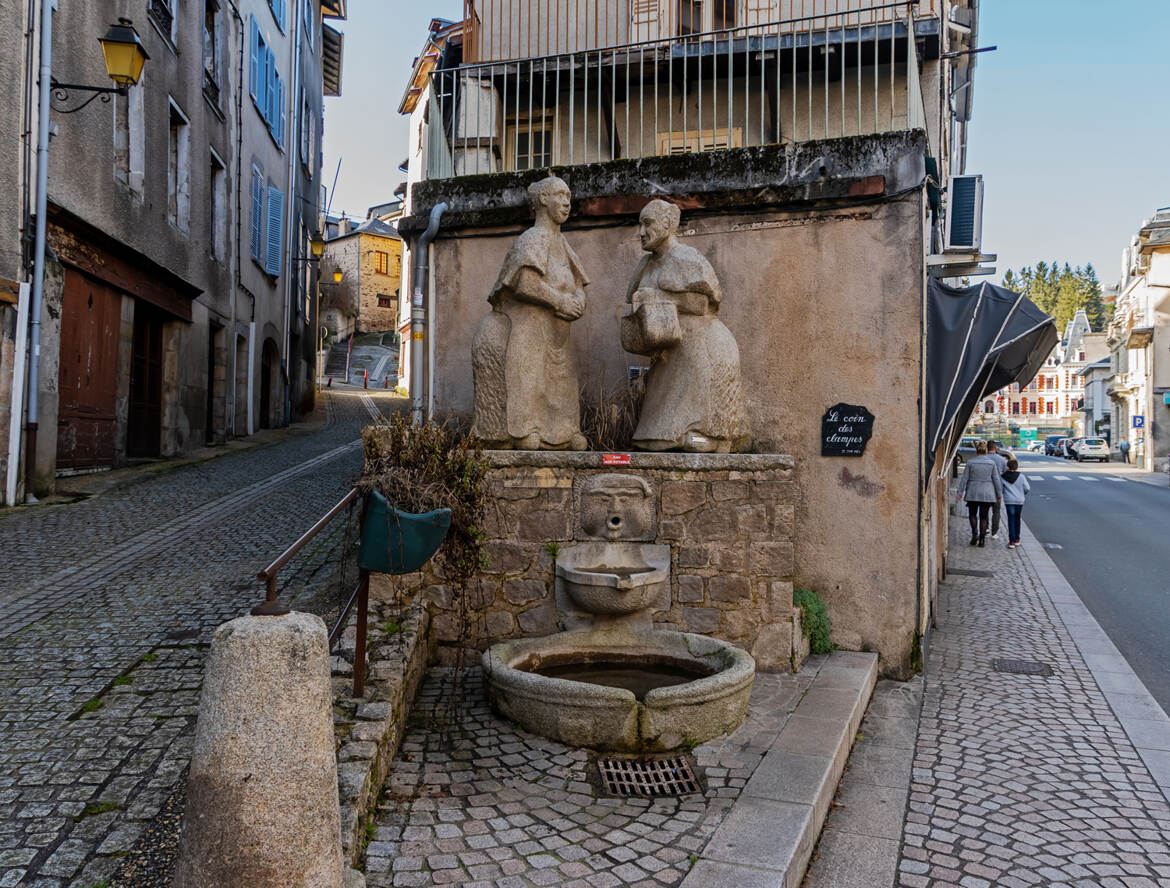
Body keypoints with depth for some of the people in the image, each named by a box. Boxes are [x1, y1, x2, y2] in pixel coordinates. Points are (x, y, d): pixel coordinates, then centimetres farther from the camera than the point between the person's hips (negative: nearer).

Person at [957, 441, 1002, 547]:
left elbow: (964, 478, -3)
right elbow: (996, 480, 0)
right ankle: (982, 539, 7)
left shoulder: (970, 462, -5)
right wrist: (999, 494, 8)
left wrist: (961, 492, 3)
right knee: (983, 516, 8)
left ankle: (974, 533, -4)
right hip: (987, 494, 1)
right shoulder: (992, 463, -2)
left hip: (973, 493, -1)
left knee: (972, 514, 15)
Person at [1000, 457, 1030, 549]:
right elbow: (1027, 488, -2)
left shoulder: (1003, 477, -5)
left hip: (1009, 501, -2)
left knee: (1011, 520, -1)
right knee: (1017, 519, 16)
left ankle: (1012, 541, -8)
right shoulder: (1021, 476, -4)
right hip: (1019, 501, 2)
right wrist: (1023, 494, 18)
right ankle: (1017, 539, 24)